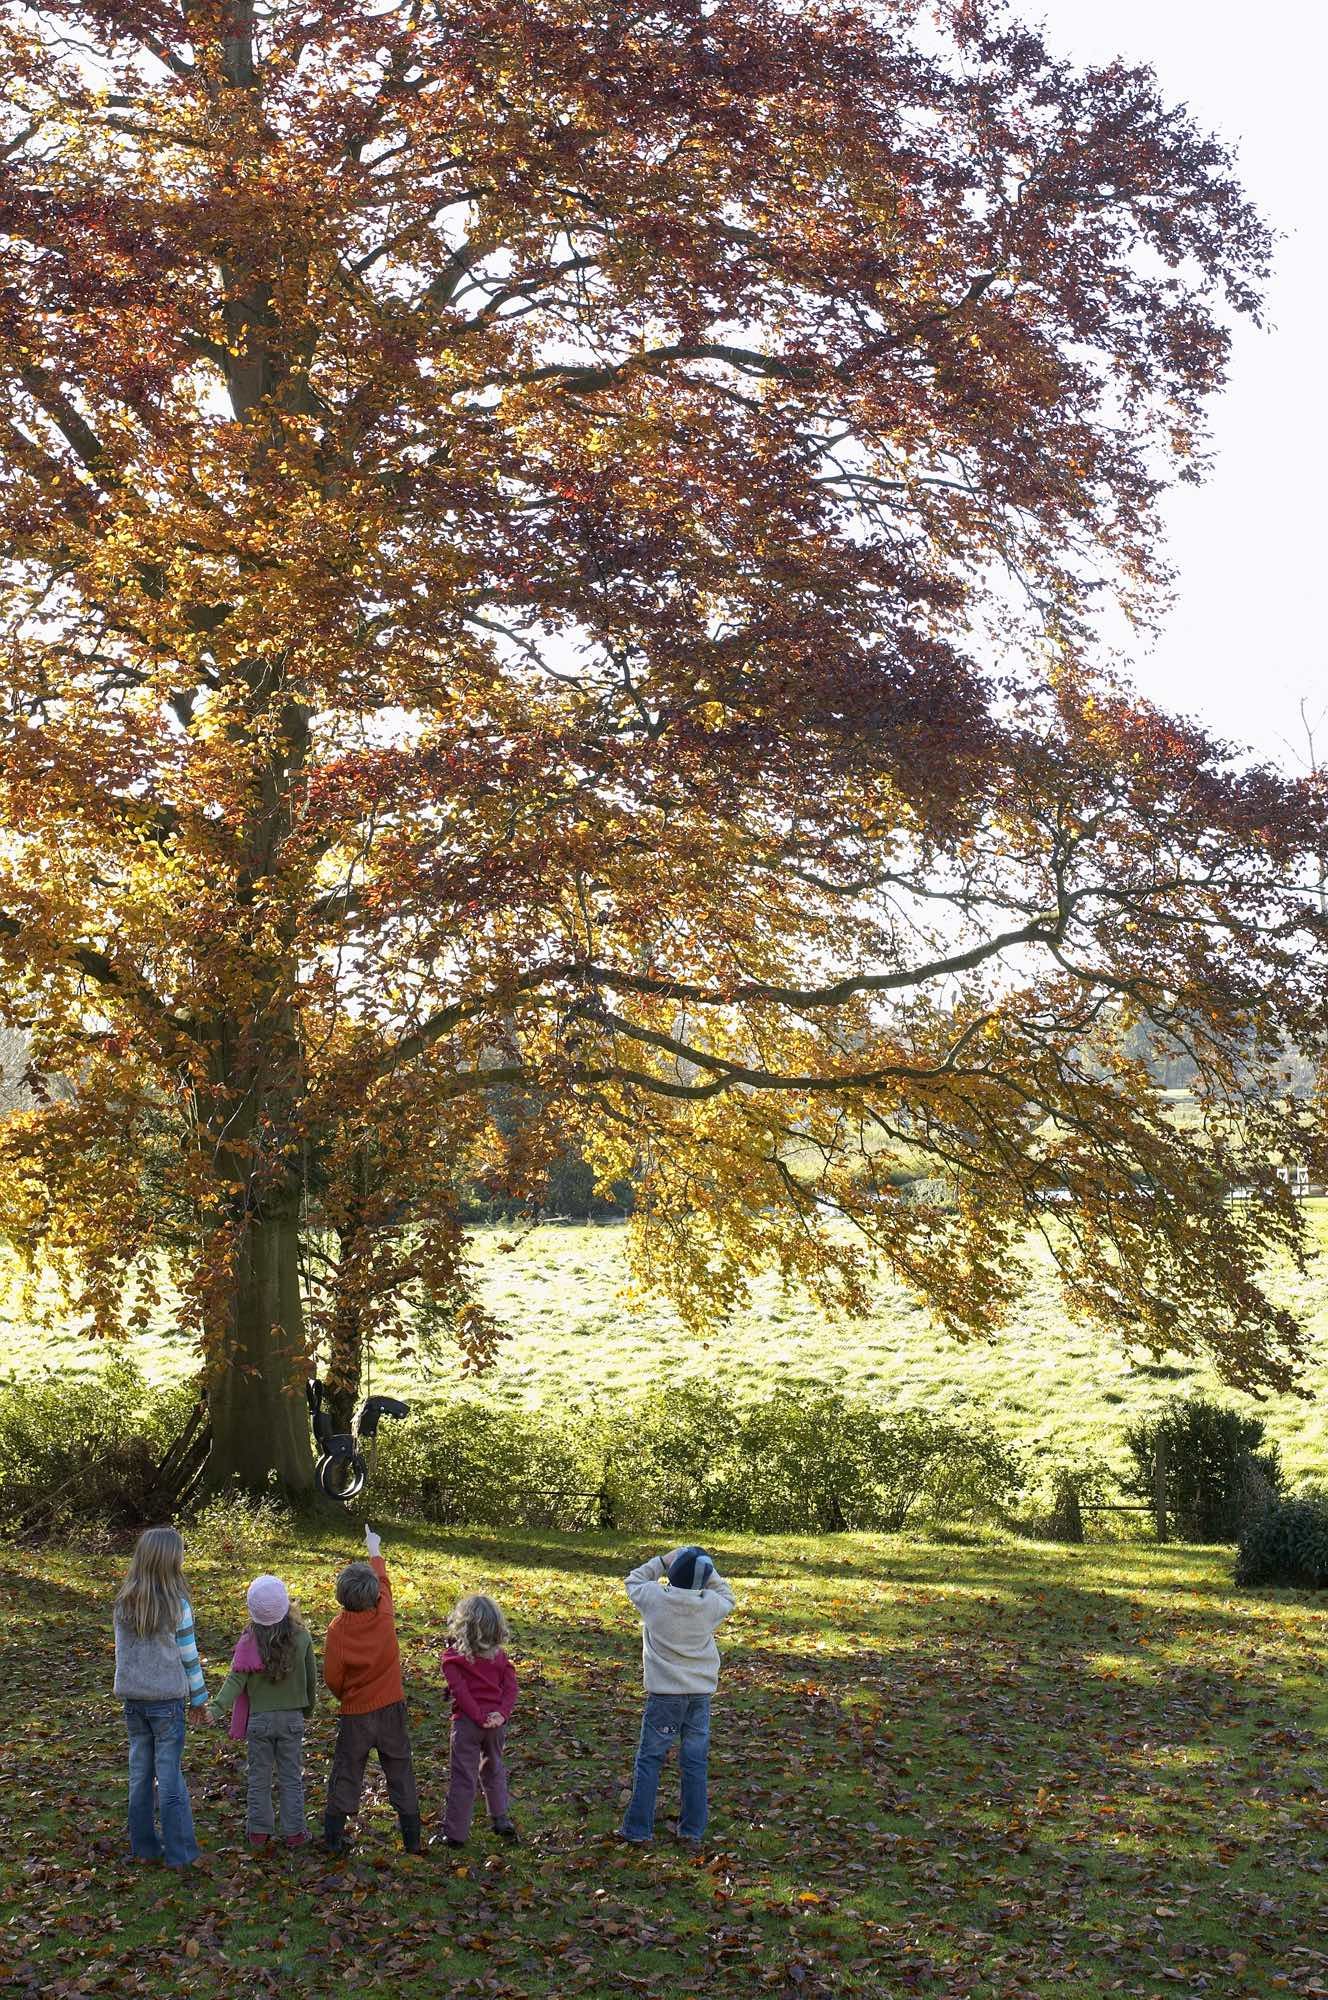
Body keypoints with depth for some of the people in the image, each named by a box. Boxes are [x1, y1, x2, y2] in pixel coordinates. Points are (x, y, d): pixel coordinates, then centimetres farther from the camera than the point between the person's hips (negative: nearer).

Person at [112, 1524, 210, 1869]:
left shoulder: (124, 1604, 0)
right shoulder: (176, 1604, -13)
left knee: (140, 1774, 13)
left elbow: (122, 1651, 7)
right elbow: (188, 1655, -7)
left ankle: (144, 1847, 21)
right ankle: (179, 1852, 7)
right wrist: (199, 1698, 5)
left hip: (132, 1698, 4)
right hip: (167, 1699, -4)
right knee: (170, 1776, 1)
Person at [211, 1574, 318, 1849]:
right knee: (291, 1777, 12)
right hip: (293, 1718, 1)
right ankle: (294, 1831, 15)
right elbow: (311, 1677, 2)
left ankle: (259, 1830, 19)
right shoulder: (302, 1638, -8)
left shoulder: (249, 1642, -12)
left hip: (259, 1719, -1)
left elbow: (236, 1679, -20)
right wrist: (308, 1708, 17)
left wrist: (218, 1706, -24)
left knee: (259, 1778, 13)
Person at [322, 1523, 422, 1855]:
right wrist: (374, 1551, 25)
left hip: (355, 1714, -2)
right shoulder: (384, 1616, -11)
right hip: (391, 1708, 2)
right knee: (400, 1772, 11)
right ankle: (412, 1837, 14)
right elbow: (383, 1581, 10)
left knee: (346, 1774, 11)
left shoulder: (337, 1629, -15)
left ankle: (334, 1837, 16)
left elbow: (332, 1676, -9)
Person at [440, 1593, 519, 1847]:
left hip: (467, 1722, -4)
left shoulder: (453, 1657, -9)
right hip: (496, 1722, 4)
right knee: (494, 1770, 24)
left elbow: (461, 1691, -18)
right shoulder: (499, 1655, 4)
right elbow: (511, 1686, -3)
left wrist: (479, 1717, -16)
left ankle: (455, 1833, 8)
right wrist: (502, 1714, -11)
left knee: (462, 1778, 3)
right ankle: (502, 1819, 25)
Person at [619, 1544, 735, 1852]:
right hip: (701, 1695, 2)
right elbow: (726, 1595, 16)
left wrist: (662, 1561, 6)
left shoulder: (655, 1598, -12)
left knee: (649, 1760, 9)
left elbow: (633, 1581, 9)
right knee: (695, 1763, 10)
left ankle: (638, 1829, 11)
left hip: (664, 1694, -2)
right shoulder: (712, 1605, -8)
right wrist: (705, 1569, 9)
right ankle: (693, 1832, 14)